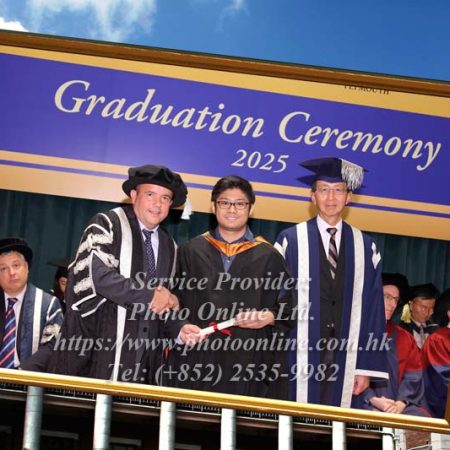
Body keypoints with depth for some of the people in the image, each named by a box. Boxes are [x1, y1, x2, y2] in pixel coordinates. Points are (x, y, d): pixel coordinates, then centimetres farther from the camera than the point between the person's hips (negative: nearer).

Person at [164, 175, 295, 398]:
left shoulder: (268, 257, 7)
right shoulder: (191, 251, 9)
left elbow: (287, 309, 8)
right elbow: (176, 303, 8)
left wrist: (268, 317, -12)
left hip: (248, 362, -1)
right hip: (196, 358, 1)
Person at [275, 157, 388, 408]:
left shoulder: (365, 247, 7)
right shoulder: (291, 241, 0)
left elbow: (373, 309, 6)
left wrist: (367, 367, 0)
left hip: (344, 361, 2)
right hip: (297, 359, -2)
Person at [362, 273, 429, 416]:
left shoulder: (404, 338, 18)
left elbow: (413, 376, 9)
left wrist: (401, 403, -9)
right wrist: (372, 399, -16)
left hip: (398, 404, 4)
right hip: (364, 404, -4)